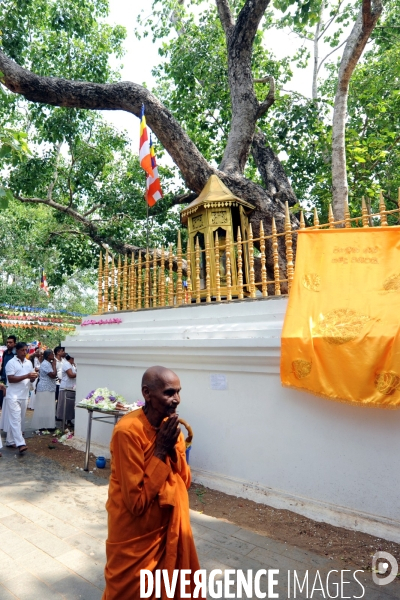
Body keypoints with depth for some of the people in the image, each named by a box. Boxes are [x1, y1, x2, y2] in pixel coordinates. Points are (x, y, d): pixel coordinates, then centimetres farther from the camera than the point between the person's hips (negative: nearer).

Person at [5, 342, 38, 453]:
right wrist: (26, 376, -23)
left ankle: (10, 441, 23)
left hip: (24, 396, 7)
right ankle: (20, 444, -14)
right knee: (15, 419, -9)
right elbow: (10, 379, -17)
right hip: (13, 396, -6)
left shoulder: (29, 363, 10)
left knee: (20, 420, 11)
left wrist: (33, 377, -10)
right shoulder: (11, 363, -8)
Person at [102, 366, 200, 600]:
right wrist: (161, 450, -26)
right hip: (135, 534, -6)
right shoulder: (128, 430, -27)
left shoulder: (170, 425, -5)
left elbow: (185, 482, -2)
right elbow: (136, 501, -26)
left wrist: (173, 447, -18)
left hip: (168, 526, 6)